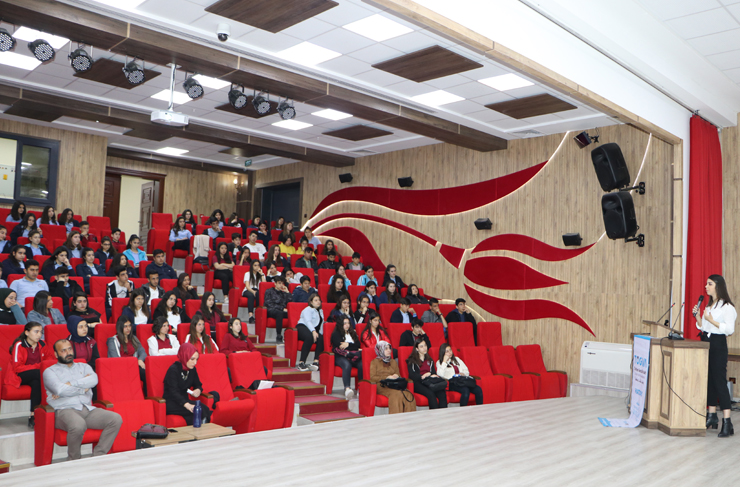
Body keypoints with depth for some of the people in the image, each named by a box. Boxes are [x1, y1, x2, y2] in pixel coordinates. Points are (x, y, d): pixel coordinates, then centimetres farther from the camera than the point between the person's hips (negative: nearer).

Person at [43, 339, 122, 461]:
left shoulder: (84, 367, 24)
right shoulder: (50, 371, 12)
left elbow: (93, 380, 0)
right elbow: (60, 390, -9)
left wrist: (70, 384, -6)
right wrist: (83, 388, 2)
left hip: (88, 409, 5)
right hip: (65, 410, -4)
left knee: (116, 419, -20)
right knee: (78, 425, -39)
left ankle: (97, 456, -13)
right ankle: (74, 460, -14)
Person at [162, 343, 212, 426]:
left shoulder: (192, 370, 8)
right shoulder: (173, 370, -13)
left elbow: (198, 385, 20)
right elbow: (173, 392, -23)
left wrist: (198, 390, -8)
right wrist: (187, 405, -39)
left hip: (185, 401, 6)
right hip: (171, 404, -6)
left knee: (204, 407, -27)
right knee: (201, 409, -30)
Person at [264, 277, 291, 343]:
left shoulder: (284, 293, 24)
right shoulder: (269, 291, 14)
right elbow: (269, 304, -2)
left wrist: (287, 292, 7)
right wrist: (282, 309, -11)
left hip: (282, 311, 4)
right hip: (271, 311, -3)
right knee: (279, 313, -40)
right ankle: (278, 336, -38)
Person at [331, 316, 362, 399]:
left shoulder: (353, 333, 26)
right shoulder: (336, 334, 10)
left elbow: (358, 345, 13)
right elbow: (339, 346, -4)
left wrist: (348, 344, -2)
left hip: (353, 357, 4)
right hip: (340, 357, -4)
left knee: (361, 364, -30)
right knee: (347, 365, -39)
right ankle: (347, 388, -55)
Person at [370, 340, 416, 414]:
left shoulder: (393, 362, 29)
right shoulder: (375, 362, 13)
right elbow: (372, 377, 1)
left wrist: (396, 376, -1)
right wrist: (387, 377, -9)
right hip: (381, 386, -4)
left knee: (408, 395, -30)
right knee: (396, 394, -38)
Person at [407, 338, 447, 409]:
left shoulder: (429, 360, 28)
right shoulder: (412, 361, 12)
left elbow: (434, 373, 19)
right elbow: (411, 375, -2)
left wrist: (434, 376, -5)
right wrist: (422, 376, -20)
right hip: (418, 383, -4)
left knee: (442, 393, -28)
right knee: (430, 393, -35)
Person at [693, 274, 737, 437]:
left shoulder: (727, 307, -8)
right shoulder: (709, 306, 16)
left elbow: (730, 329, -16)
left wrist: (712, 320, -21)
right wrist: (697, 316, 2)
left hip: (718, 345, -8)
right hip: (706, 343, 8)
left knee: (719, 381, -11)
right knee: (708, 380, 11)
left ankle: (727, 422, -10)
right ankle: (712, 416, 19)